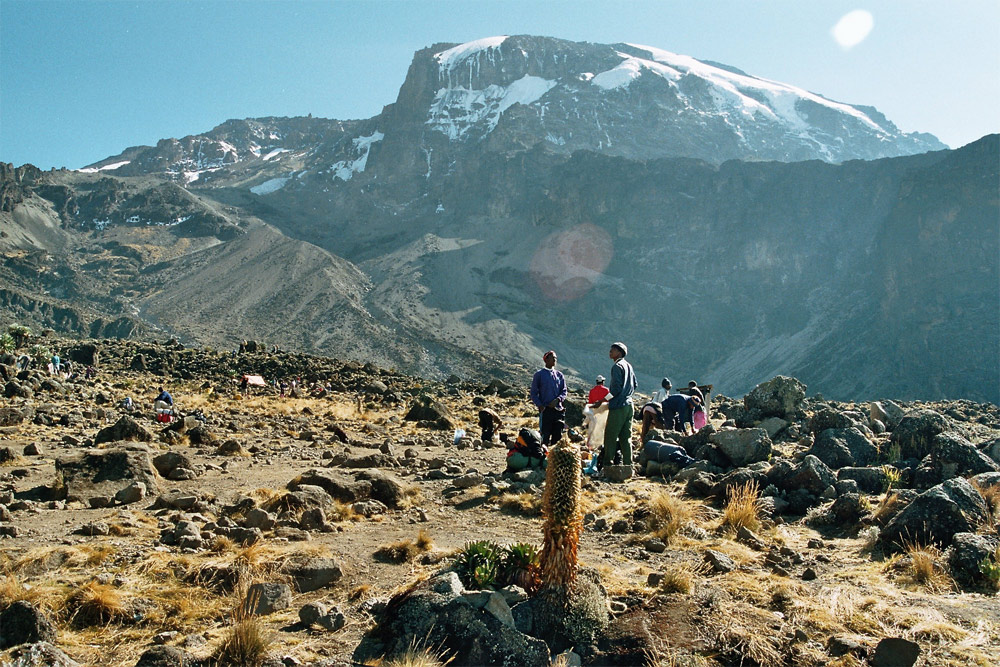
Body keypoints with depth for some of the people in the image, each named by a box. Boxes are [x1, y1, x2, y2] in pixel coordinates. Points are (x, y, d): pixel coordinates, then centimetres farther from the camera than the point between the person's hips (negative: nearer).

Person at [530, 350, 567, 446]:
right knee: (545, 435, -7)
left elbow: (564, 391, 13)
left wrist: (557, 399, -8)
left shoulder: (559, 375, 15)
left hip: (558, 409, 4)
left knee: (558, 435, 1)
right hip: (545, 409, -4)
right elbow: (533, 392, 3)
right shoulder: (539, 374, 5)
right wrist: (539, 405, -11)